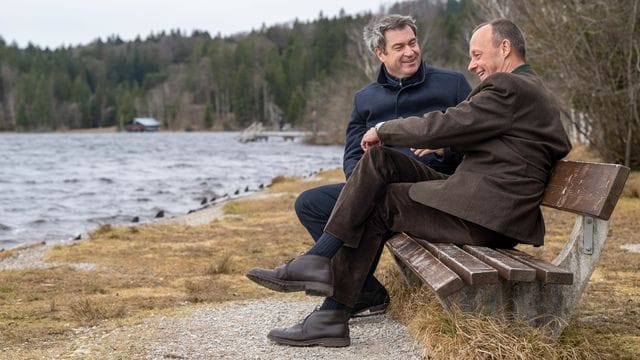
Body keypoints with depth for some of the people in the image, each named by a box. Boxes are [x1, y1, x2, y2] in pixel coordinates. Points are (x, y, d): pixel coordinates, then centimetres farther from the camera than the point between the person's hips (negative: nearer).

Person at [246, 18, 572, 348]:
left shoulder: (507, 87, -10)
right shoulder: (538, 93, 23)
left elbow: (439, 126, -16)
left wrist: (383, 129, 2)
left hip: (482, 216, -10)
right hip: (492, 211, 10)